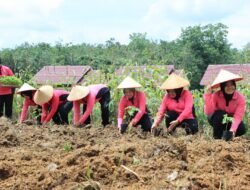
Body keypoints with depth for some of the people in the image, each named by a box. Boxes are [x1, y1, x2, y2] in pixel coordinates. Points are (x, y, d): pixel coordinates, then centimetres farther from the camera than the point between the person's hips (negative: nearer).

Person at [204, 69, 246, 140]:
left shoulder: (240, 98, -22)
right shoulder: (216, 95, -25)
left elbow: (238, 116, -30)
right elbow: (209, 112, -34)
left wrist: (232, 130, -47)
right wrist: (208, 95, -43)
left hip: (231, 120, 1)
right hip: (217, 119, -1)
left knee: (241, 129, -28)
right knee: (220, 113, -35)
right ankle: (217, 137, -15)